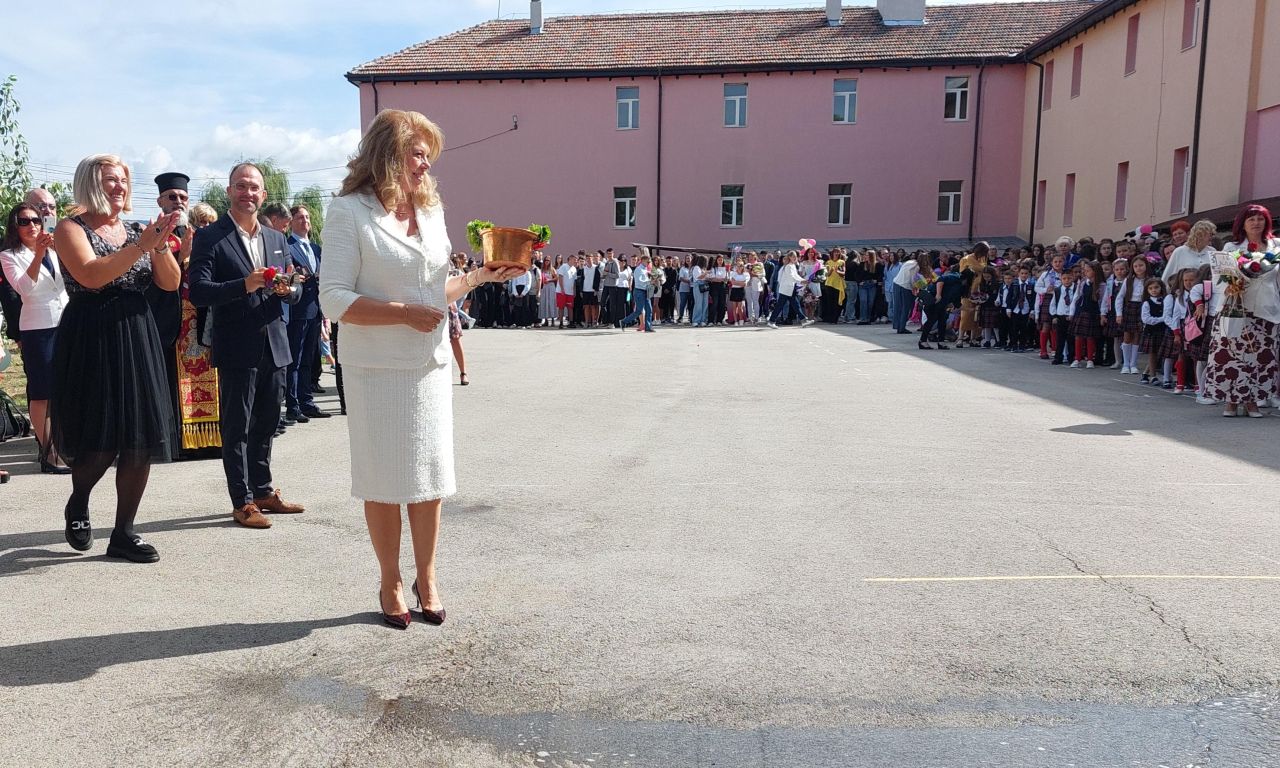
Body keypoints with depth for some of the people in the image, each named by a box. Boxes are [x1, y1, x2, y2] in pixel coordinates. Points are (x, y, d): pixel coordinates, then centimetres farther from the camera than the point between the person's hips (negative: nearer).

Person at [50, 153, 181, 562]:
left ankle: (123, 533, 12)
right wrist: (141, 244, -23)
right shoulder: (71, 229, -2)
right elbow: (91, 276, -19)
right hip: (91, 343, -5)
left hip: (138, 340, 5)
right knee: (98, 440, -5)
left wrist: (160, 245, -11)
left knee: (142, 439, 1)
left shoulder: (136, 231, 13)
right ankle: (77, 505, 28)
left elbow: (171, 283, 5)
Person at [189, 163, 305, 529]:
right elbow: (198, 292, -13)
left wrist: (288, 289, -9)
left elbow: (293, 292, 15)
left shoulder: (277, 239, 13)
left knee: (266, 424, 14)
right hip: (237, 348, -5)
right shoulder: (209, 237, -4)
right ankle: (242, 501, 11)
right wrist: (244, 285, -26)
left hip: (274, 347, 6)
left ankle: (263, 491, 26)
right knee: (237, 428, 3)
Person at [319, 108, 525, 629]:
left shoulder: (431, 211, 11)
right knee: (385, 480, 6)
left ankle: (426, 580, 25)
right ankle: (390, 585, 23)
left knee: (429, 477, 10)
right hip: (378, 371, -5)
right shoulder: (349, 213, -8)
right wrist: (405, 313, -19)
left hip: (430, 366, 5)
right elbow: (334, 300, -14)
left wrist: (479, 277, 4)